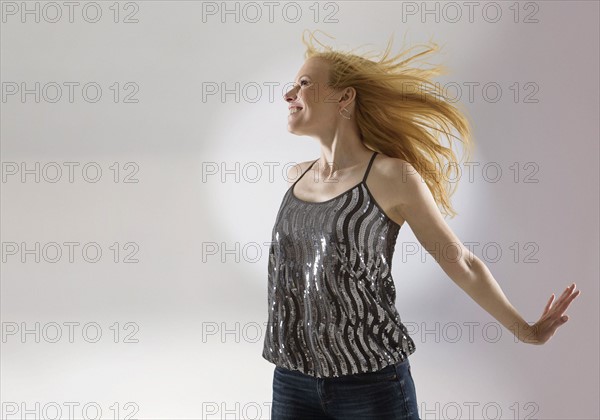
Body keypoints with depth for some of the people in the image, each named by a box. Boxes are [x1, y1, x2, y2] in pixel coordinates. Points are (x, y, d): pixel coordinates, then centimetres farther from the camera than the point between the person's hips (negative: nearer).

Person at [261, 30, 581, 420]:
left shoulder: (391, 176, -9)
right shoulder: (298, 176, 7)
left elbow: (461, 262, 0)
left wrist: (525, 331, 5)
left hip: (371, 382, -5)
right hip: (292, 381, 5)